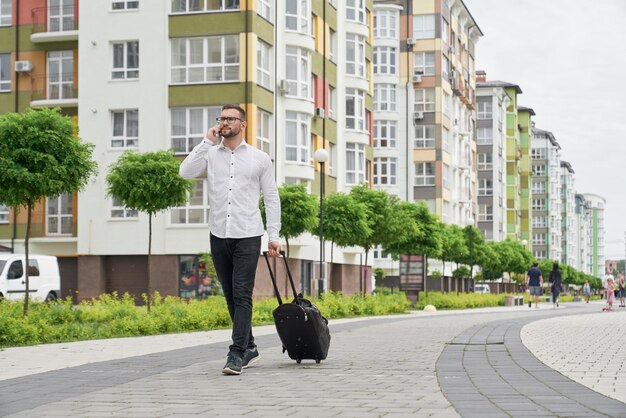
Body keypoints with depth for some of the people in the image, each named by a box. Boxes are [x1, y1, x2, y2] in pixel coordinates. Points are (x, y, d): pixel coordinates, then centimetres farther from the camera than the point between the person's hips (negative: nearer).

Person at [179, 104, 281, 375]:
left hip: (248, 236, -3)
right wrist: (208, 142, -6)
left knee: (242, 296, -12)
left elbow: (271, 198, 7)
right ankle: (249, 349, 22)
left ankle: (236, 355, -15)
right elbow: (186, 172, -9)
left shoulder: (260, 159, 6)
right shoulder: (210, 154, 9)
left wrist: (274, 236, 1)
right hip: (219, 236, 3)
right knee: (231, 297, 9)